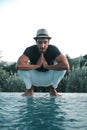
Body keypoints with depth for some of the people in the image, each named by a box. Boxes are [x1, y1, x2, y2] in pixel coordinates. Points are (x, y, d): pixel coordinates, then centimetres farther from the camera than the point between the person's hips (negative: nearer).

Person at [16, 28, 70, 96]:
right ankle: (29, 89, -1)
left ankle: (53, 89, -1)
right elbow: (18, 65, -41)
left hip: (49, 78, 0)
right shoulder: (30, 50, -26)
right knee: (22, 67, -28)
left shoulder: (53, 49, -25)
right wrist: (37, 66, -35)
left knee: (62, 66, -27)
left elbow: (66, 65, -38)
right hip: (34, 77, 0)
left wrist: (47, 66, -33)